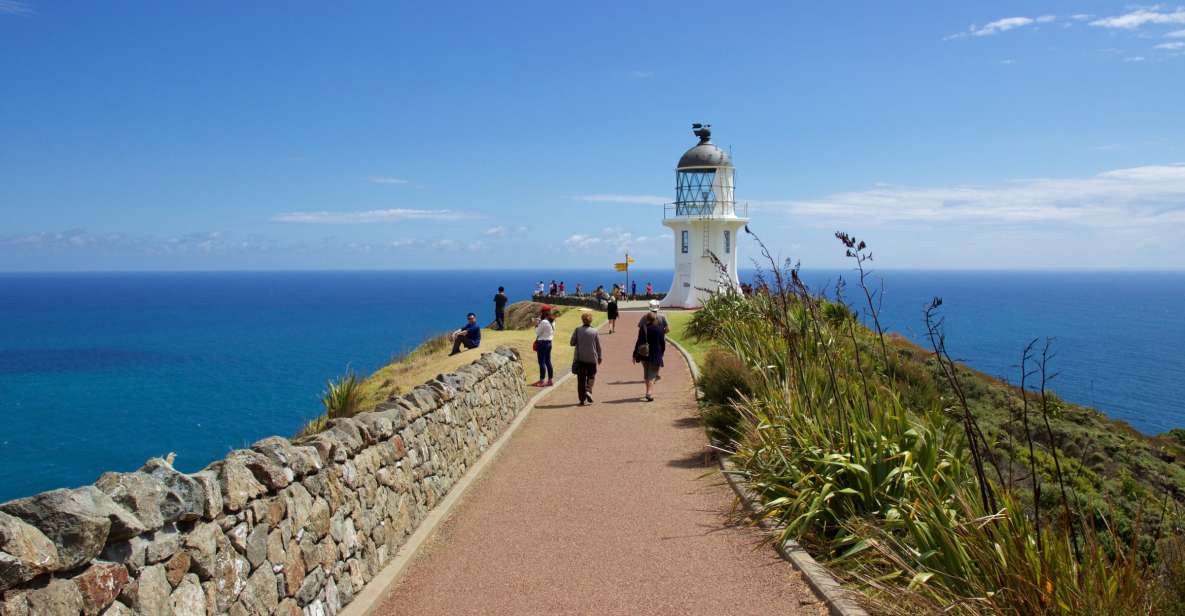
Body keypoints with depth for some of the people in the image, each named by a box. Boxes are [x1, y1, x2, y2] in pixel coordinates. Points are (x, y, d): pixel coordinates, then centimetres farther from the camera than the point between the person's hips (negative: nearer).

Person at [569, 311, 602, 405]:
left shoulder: (578, 330, -6)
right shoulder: (594, 331, -4)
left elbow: (572, 343, -2)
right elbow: (598, 346, 2)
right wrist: (599, 357, 14)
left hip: (580, 358, 0)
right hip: (592, 358, 0)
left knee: (581, 379, 7)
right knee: (591, 376, 16)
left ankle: (582, 399, 7)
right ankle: (588, 391, -8)